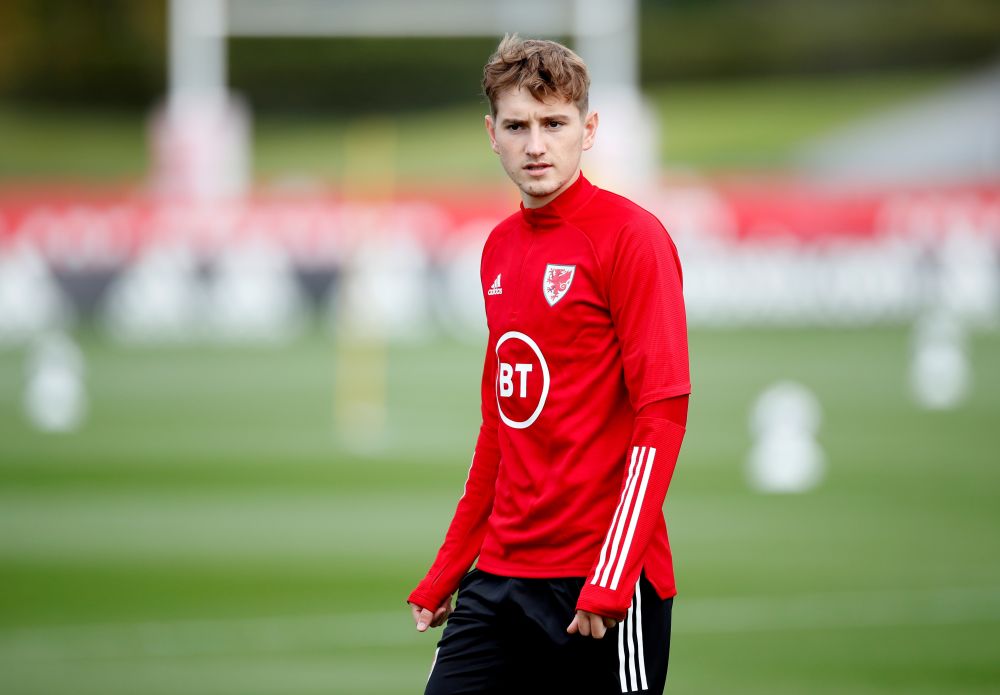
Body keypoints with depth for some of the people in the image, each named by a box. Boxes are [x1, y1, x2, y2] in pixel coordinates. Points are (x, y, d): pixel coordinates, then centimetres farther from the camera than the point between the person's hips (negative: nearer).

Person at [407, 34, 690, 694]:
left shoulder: (632, 236, -8)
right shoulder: (501, 247, 14)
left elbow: (663, 413, -14)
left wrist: (611, 578, -21)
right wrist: (446, 573, 20)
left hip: (600, 590, -7)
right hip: (500, 575, 7)